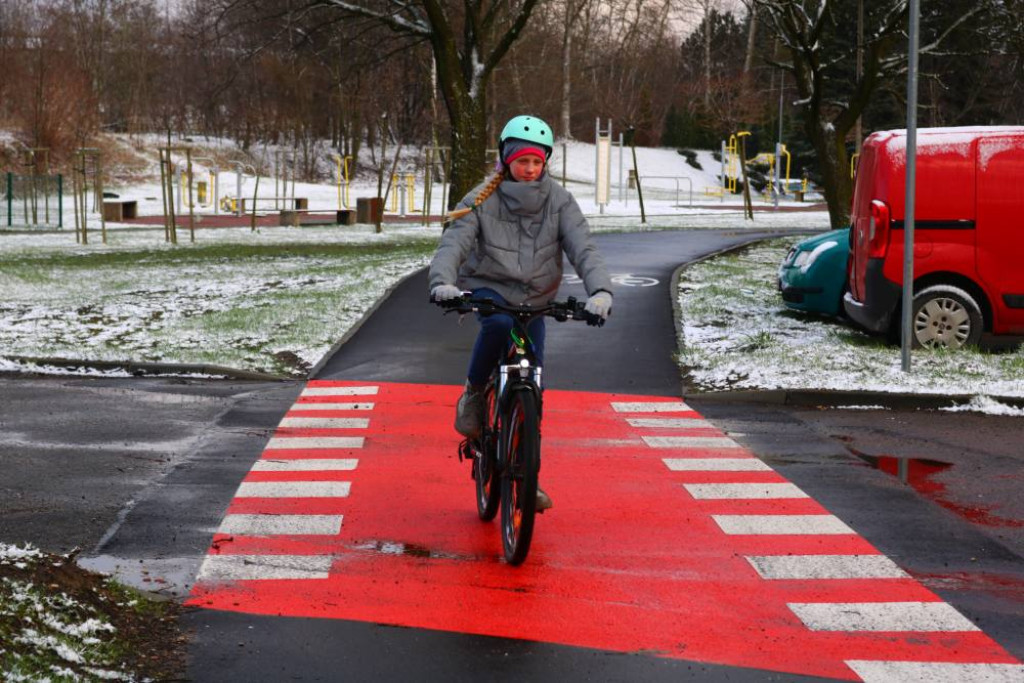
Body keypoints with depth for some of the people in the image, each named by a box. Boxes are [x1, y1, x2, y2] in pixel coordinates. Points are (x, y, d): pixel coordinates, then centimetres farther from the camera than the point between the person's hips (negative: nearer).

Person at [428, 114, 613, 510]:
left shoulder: (558, 201, -7)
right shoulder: (482, 200, -10)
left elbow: (582, 248, -17)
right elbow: (453, 243, -22)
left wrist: (600, 290, -37)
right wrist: (442, 282, -43)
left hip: (533, 299, 3)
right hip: (487, 288, -2)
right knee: (499, 324, -38)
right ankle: (474, 393, -11)